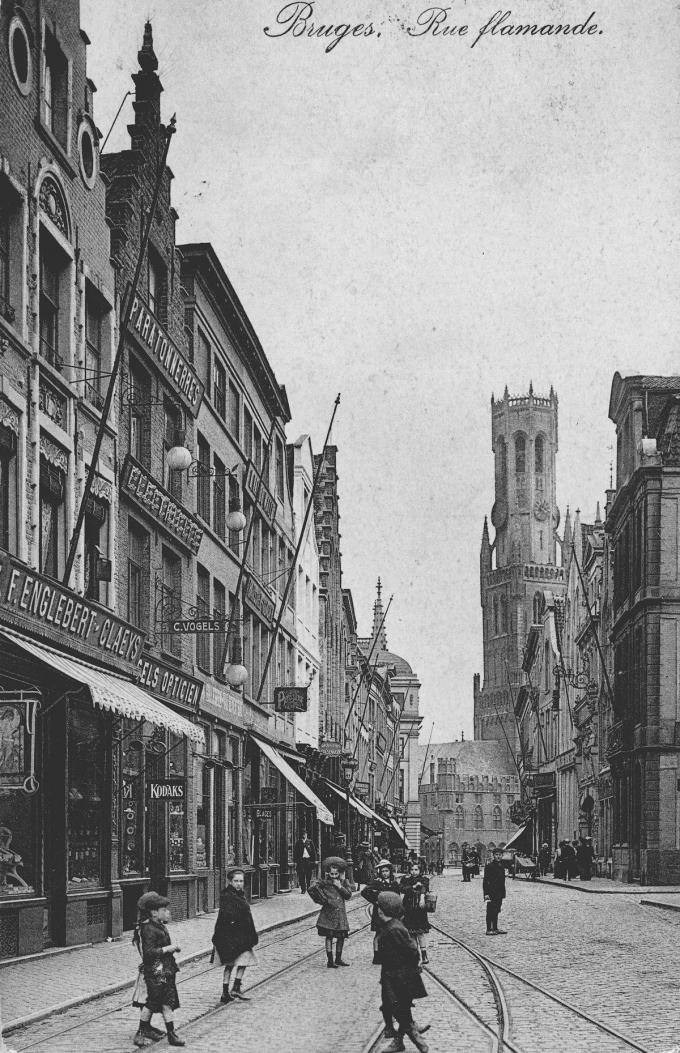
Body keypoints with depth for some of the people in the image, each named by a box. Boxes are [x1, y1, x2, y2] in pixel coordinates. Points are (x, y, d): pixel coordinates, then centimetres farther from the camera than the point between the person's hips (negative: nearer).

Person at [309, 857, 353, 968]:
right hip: (328, 913, -4)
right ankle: (330, 961, -1)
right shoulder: (324, 882, -3)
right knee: (329, 937, -5)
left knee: (341, 937, 8)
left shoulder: (344, 882, 8)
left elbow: (348, 894, -1)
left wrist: (340, 887, -12)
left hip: (340, 912, 4)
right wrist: (321, 899, -8)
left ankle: (338, 959, 21)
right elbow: (311, 889, -11)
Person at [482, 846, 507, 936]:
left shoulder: (501, 866, 12)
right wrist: (486, 893, -19)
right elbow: (485, 881, -14)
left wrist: (503, 893, 19)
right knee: (490, 911, -4)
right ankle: (489, 929, -1)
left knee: (496, 911, 12)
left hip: (499, 893, 8)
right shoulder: (489, 866, -11)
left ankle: (495, 928, 19)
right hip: (491, 893, -8)